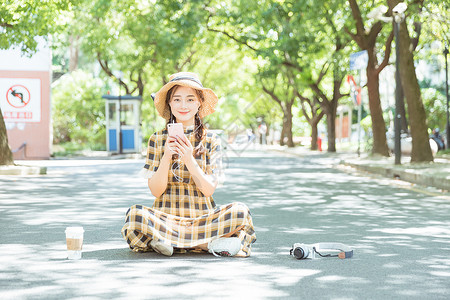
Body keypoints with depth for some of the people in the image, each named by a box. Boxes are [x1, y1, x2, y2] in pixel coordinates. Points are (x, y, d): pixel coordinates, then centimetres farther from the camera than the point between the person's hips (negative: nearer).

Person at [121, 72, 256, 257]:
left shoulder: (210, 141, 4)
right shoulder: (157, 140, 4)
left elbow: (209, 189, -3)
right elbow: (156, 191, -2)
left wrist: (190, 160, -18)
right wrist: (166, 158, -17)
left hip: (202, 218, 1)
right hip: (166, 217, 0)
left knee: (239, 211, -27)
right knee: (135, 215, -32)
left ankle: (168, 242, -20)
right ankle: (209, 244, -22)